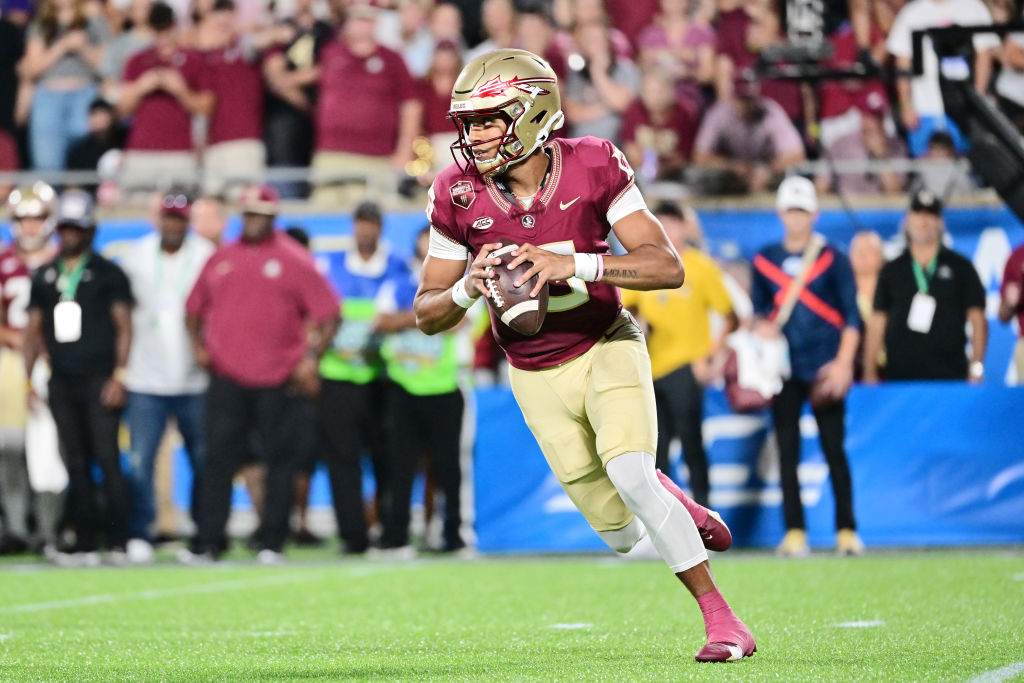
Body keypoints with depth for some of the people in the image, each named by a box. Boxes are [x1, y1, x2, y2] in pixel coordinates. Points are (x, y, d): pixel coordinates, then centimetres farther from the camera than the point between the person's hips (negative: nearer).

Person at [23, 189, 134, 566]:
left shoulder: (107, 273, 2)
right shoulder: (44, 276, 15)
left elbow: (124, 327, -2)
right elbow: (33, 330, 18)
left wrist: (119, 376, -11)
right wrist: (27, 379, 10)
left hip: (99, 380, -5)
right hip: (62, 382, 5)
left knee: (107, 460, -9)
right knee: (76, 465, 5)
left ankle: (119, 542, -7)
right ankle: (85, 544, 8)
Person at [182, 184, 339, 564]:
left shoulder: (294, 261, 2)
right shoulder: (220, 259, 13)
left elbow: (328, 312, -1)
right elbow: (194, 308, 21)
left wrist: (311, 356, -9)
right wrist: (197, 344, 6)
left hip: (277, 381, -2)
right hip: (226, 377, 3)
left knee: (279, 458, 0)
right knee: (218, 459, -2)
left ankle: (272, 543, 6)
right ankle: (206, 543, -2)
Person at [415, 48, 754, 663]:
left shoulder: (591, 168, -19)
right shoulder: (459, 195, -14)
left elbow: (668, 267, -23)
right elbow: (428, 314, -4)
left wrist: (574, 264, -37)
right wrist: (469, 288, -27)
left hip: (607, 345, -2)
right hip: (537, 376, 2)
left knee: (628, 473, -26)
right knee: (623, 534, 0)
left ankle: (721, 620, -10)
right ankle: (678, 506, 38)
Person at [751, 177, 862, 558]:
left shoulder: (832, 259, 1)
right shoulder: (764, 261, 10)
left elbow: (852, 315, -2)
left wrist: (843, 363, -13)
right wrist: (761, 326, -6)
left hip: (824, 369, -3)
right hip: (783, 368, 3)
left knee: (834, 450, -5)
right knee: (787, 452, -1)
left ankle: (847, 531, -1)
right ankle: (794, 533, 1)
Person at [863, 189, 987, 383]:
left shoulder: (961, 267, 9)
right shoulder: (892, 271, 14)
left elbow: (977, 319, 6)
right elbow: (877, 322, 12)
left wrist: (976, 367, -5)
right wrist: (869, 372, 4)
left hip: (950, 374, -1)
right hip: (900, 377, 1)